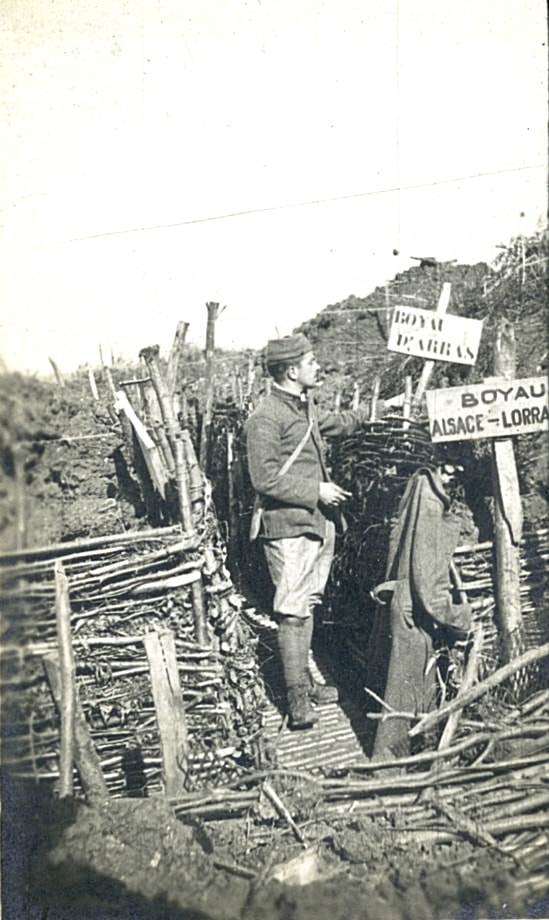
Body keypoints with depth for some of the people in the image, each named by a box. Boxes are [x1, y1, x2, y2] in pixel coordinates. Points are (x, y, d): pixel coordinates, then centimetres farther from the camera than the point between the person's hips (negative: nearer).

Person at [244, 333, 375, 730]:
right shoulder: (265, 419, -16)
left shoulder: (307, 407, 12)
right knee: (293, 612, -5)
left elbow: (335, 423, 36)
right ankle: (297, 700, 1)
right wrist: (316, 491, -18)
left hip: (319, 523, 9)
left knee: (308, 607, 16)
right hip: (290, 528, -9)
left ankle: (305, 682, 27)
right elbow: (266, 480, -19)